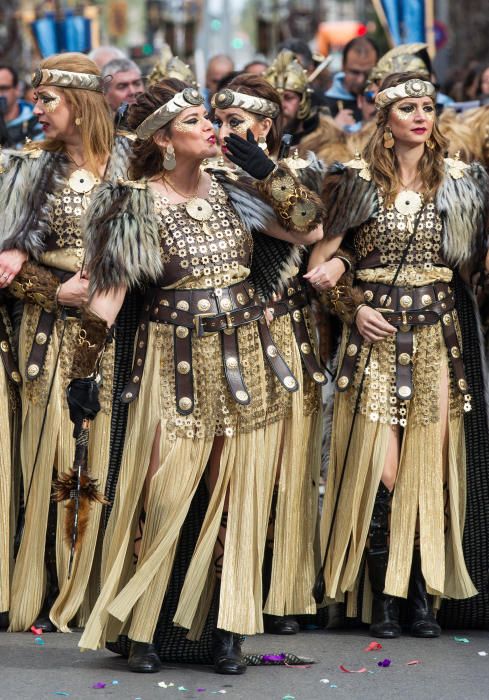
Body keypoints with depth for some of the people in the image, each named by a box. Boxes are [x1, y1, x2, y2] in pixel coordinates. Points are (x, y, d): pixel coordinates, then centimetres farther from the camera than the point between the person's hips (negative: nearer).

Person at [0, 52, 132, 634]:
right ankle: (47, 594, 2)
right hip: (51, 325, 1)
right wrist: (58, 290, -11)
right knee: (51, 452, -2)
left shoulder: (128, 163, 4)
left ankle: (101, 589, 3)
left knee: (107, 451, -4)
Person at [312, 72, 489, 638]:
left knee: (431, 465, 1)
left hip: (439, 335, 2)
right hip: (377, 336, -2)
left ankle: (423, 593, 10)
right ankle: (382, 596, 3)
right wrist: (353, 309, -6)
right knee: (381, 467, -7)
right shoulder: (358, 180, 2)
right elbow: (321, 258, 5)